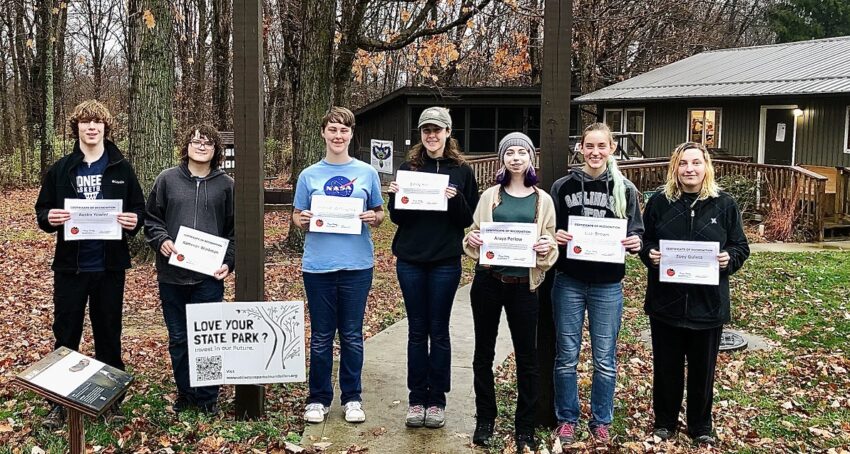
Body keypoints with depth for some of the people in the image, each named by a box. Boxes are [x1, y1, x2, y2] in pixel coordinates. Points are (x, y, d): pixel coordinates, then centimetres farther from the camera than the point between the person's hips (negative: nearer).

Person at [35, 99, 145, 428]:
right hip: (70, 265, 0)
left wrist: (134, 220, -17)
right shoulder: (60, 170, 3)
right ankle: (60, 402, 18)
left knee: (109, 334, 11)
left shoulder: (121, 169, 2)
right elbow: (42, 211, 6)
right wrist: (50, 218, -17)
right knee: (65, 335, 7)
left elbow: (139, 210, 5)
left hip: (110, 266, 0)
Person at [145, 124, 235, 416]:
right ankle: (185, 393, 26)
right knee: (178, 339, 11)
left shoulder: (226, 185, 5)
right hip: (171, 274, 2)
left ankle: (208, 397, 16)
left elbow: (235, 230, 5)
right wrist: (161, 240, -10)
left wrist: (229, 262, -6)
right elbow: (151, 218, 9)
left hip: (209, 276, -1)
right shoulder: (167, 179, 6)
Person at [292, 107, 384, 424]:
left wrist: (373, 218, -12)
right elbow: (296, 217, 10)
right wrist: (302, 220, -12)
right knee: (321, 336, 8)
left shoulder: (367, 172, 5)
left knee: (352, 335, 8)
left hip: (357, 265, 0)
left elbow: (380, 213, 10)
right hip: (318, 265, 0)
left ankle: (352, 398, 21)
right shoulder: (309, 175, 6)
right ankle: (318, 398, 21)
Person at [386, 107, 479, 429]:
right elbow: (396, 217, 6)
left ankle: (437, 400, 16)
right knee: (417, 330, 8)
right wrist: (395, 196, -13)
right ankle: (417, 398, 17)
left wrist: (456, 199, -18)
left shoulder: (461, 171, 1)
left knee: (438, 331, 5)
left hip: (445, 262, -1)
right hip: (410, 260, 2)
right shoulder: (408, 167, 5)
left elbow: (469, 220, 0)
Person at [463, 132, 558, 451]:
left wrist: (546, 248, -15)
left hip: (523, 285, -1)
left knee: (527, 356, 3)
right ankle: (485, 420, 23)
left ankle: (525, 427, 16)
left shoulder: (543, 200, 6)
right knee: (484, 352, 8)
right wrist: (471, 240, -11)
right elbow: (474, 235, 11)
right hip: (488, 281, 1)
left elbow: (551, 246, 7)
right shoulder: (490, 196, 7)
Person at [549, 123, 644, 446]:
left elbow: (636, 232, 8)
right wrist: (555, 237, -14)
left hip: (608, 285, 0)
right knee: (567, 356, 7)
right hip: (569, 282, 0)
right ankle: (567, 419, 22)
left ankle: (600, 422, 23)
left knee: (605, 358, 6)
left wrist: (634, 243, -14)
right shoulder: (563, 186, 3)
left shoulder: (625, 188, 3)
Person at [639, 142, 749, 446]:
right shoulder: (659, 202, 0)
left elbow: (741, 247, 5)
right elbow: (643, 241, 7)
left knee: (703, 368, 12)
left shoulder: (724, 204, -1)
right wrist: (649, 254, -14)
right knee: (666, 366, 11)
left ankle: (701, 426, 30)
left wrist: (729, 258, -16)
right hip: (666, 301, 0)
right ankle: (664, 422, 29)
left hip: (708, 303, 0)